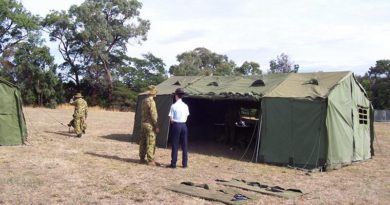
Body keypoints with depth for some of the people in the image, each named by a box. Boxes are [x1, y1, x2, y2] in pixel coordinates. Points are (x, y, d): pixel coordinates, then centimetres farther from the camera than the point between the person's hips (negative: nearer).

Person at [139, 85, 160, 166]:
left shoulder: (144, 101, 11)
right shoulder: (151, 101, -16)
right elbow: (153, 115, -19)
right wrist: (156, 126, -15)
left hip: (143, 124, 9)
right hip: (150, 125, -9)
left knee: (143, 142, 12)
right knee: (150, 143, -4)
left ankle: (142, 158, 19)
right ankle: (150, 160, -1)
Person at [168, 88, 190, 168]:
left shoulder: (173, 106, -10)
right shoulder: (185, 106, 3)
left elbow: (171, 119, -8)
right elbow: (186, 117, 7)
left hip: (176, 125, -4)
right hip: (183, 125, 4)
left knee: (175, 145, 3)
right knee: (184, 145, 9)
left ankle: (173, 163, 8)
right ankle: (185, 163, 14)